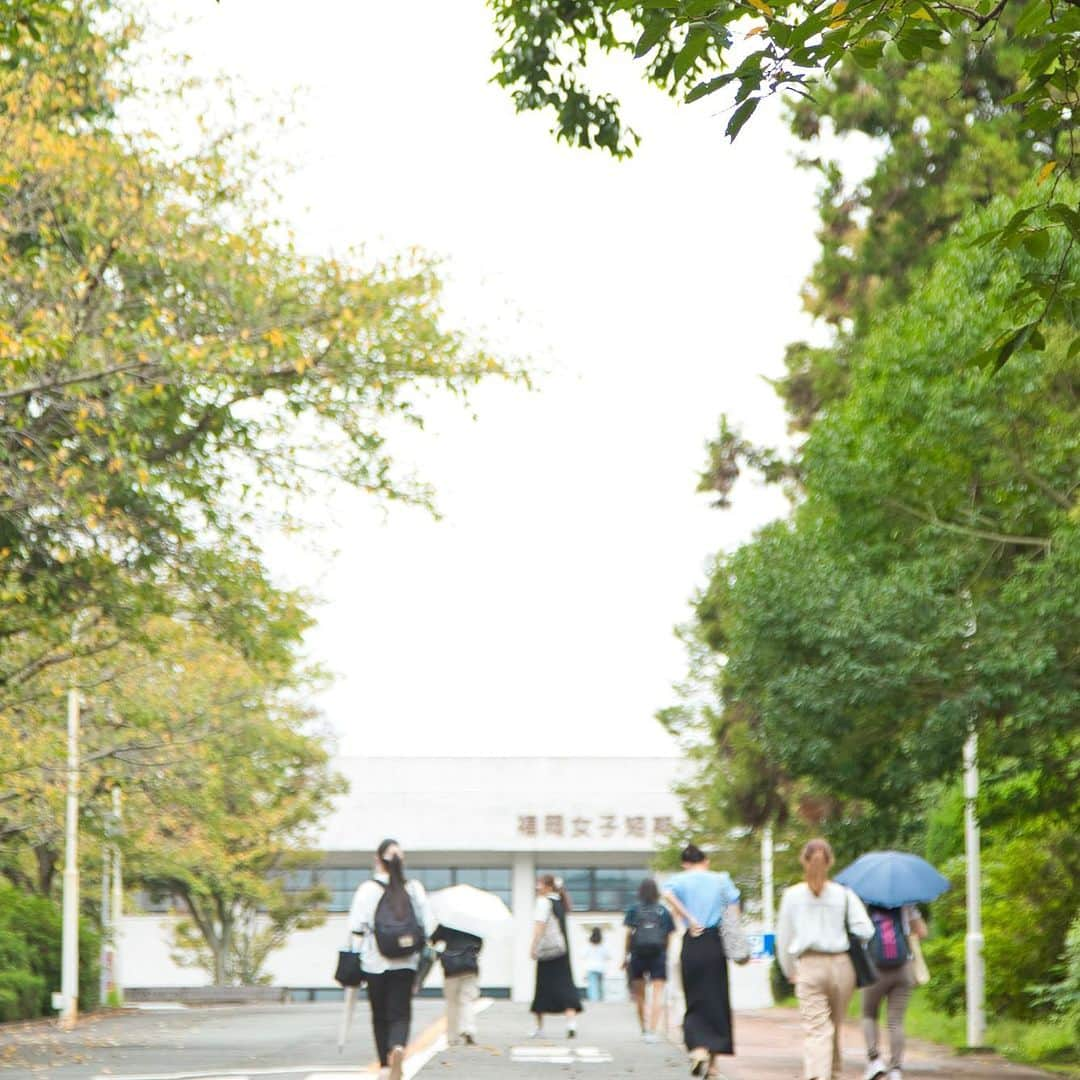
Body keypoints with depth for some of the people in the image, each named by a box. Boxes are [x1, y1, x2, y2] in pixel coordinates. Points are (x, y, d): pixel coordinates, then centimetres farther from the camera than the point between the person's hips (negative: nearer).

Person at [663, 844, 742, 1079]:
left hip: (692, 944, -1)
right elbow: (733, 910, -4)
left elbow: (668, 894, -20)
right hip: (715, 942, 1)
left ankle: (698, 1048, -15)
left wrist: (689, 919, -14)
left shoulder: (681, 880, 2)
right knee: (716, 1001, 9)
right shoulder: (721, 880, 7)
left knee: (696, 1001, 9)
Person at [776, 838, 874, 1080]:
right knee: (835, 1028, 17)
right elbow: (865, 931, -7)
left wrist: (790, 971, 20)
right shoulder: (844, 895, 1)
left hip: (808, 968, -1)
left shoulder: (792, 895, 2)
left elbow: (783, 937, 7)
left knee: (816, 1029, -9)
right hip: (841, 964, 1)